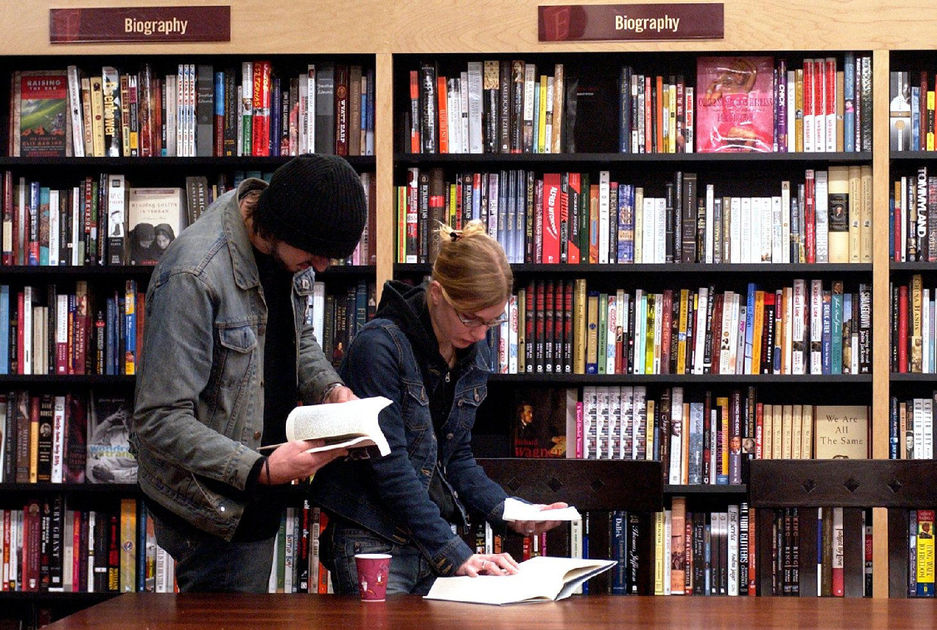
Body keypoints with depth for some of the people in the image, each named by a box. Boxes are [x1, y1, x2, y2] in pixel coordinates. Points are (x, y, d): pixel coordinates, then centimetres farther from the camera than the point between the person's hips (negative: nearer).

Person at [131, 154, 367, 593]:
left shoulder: (289, 249, -1)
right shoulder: (194, 276, -27)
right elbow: (159, 421, -26)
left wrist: (328, 387, -4)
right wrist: (259, 469, -34)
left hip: (257, 495, 8)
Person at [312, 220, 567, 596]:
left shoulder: (474, 353, 7)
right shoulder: (380, 346, -16)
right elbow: (389, 466, -21)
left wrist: (506, 512, -2)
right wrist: (454, 554, -23)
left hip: (437, 534, 7)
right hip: (373, 542, -7)